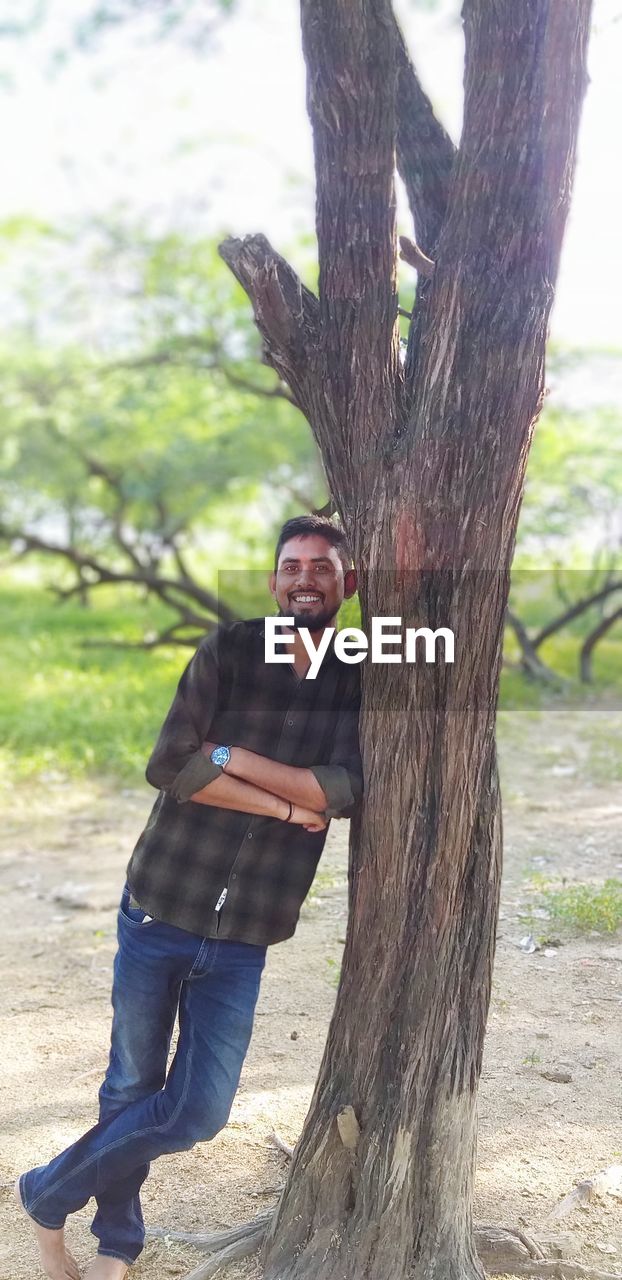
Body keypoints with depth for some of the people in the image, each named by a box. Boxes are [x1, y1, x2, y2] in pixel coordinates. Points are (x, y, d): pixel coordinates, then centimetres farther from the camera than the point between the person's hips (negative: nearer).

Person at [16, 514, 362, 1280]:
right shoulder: (230, 651, -6)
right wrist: (285, 806, -14)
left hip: (241, 940, 2)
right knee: (131, 1090, 9)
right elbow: (170, 768, -16)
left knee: (197, 1112, 2)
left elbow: (344, 790, -15)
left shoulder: (361, 684, 1)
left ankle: (49, 1194, 25)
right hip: (157, 915, -2)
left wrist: (229, 756, -17)